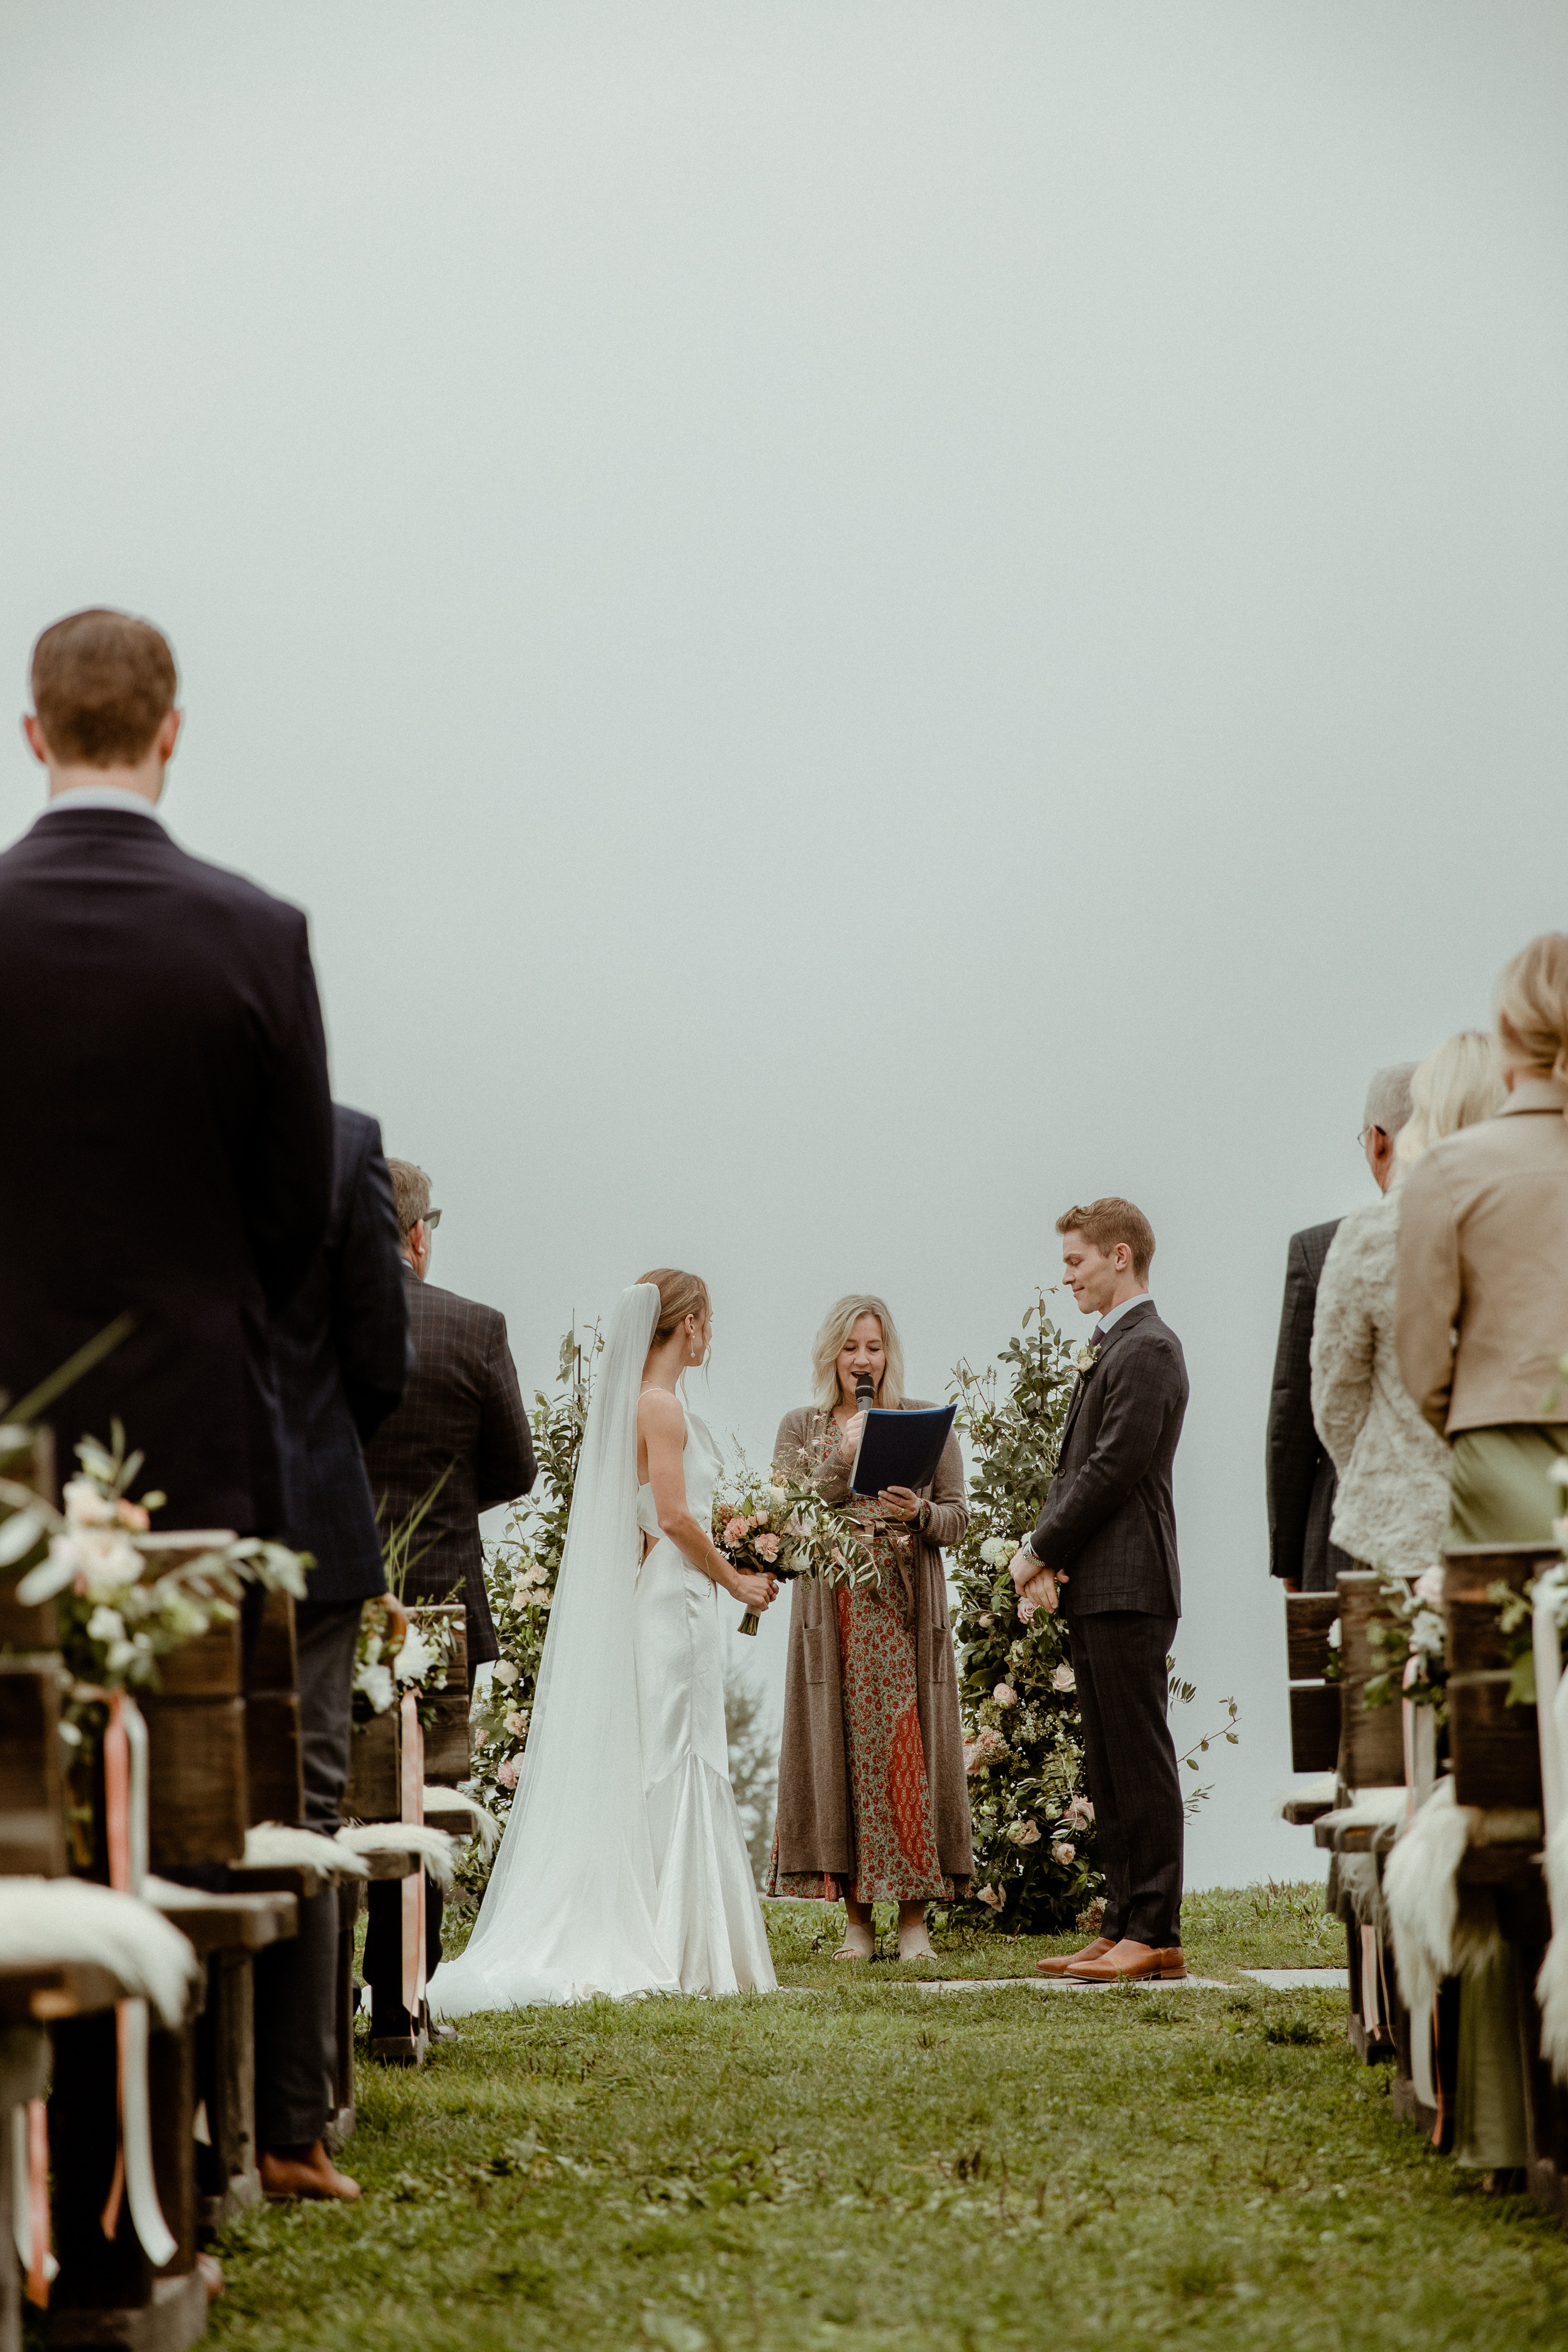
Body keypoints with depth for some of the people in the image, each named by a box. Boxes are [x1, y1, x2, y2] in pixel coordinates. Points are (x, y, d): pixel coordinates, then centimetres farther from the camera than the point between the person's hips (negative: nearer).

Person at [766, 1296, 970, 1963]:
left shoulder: (927, 1423, 8)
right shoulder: (801, 1428, 9)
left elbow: (957, 1518, 5)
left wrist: (917, 1514, -16)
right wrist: (844, 1458, -15)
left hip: (908, 1613, 0)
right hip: (833, 1614, 0)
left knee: (908, 1754, -4)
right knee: (842, 1752, -2)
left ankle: (914, 1917, 0)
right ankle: (856, 1916, 3)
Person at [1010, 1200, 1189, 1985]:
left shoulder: (1147, 1350, -12)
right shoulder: (1107, 1349, 19)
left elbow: (1110, 1472, -17)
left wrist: (1040, 1552, -10)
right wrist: (1046, 1554, 2)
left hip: (1128, 1589, -10)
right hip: (1092, 1592, 10)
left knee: (1140, 1763, -7)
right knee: (1108, 1768, 11)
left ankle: (1154, 1934, -5)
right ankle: (1124, 1925, 15)